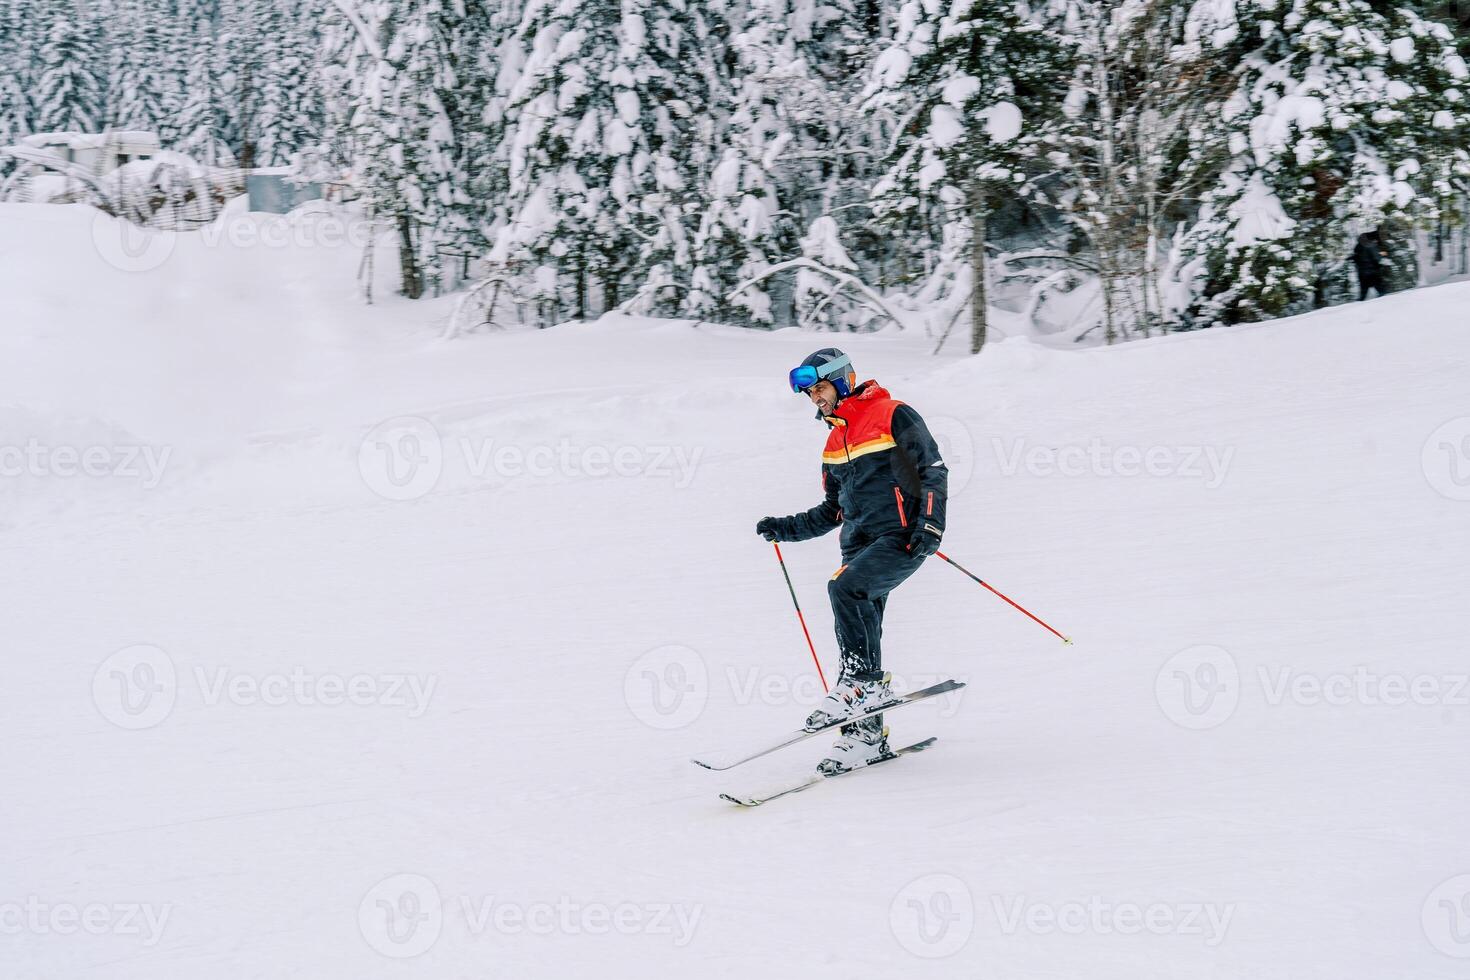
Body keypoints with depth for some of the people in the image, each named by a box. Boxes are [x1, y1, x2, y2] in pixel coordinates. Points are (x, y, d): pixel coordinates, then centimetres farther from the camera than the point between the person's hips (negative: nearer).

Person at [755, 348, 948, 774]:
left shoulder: (893, 416, -3)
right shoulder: (834, 442, 20)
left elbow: (934, 469, -7)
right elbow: (832, 512, 26)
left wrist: (930, 522, -18)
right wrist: (785, 528, 15)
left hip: (901, 539, -7)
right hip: (860, 545, 7)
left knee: (845, 588, -29)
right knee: (861, 633, 2)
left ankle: (865, 683, -21)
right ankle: (866, 732, 8)